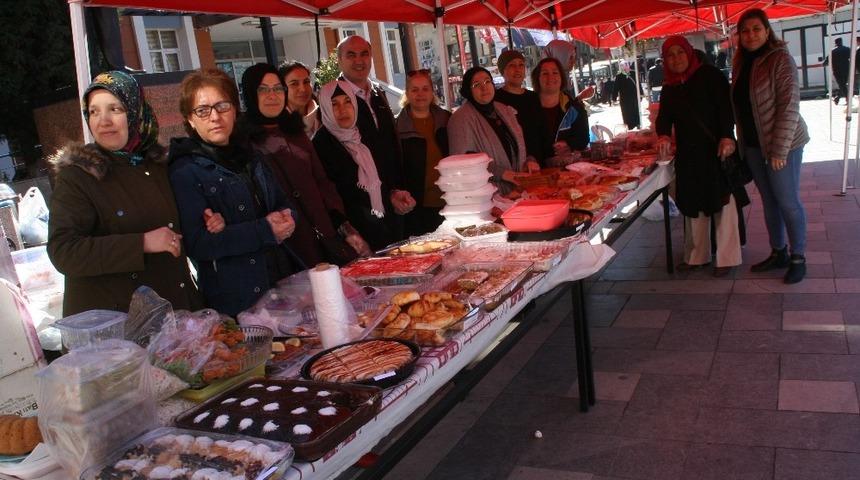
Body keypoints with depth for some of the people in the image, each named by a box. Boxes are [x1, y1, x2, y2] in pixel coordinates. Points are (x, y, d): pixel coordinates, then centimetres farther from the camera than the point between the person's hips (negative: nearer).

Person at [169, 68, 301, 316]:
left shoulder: (249, 159, 13)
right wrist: (265, 231, -21)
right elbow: (197, 243, -18)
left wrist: (284, 219, -6)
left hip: (282, 281, 6)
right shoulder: (184, 172, -8)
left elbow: (282, 205, 18)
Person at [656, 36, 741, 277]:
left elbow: (726, 106, -12)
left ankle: (727, 258, 4)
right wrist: (664, 135, -16)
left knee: (722, 201, -2)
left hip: (716, 149, -6)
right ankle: (696, 255, 20)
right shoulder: (669, 87, 13)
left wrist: (727, 136, -25)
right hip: (688, 153, 6)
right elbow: (664, 116, 6)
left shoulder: (710, 75, -3)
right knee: (692, 203, 10)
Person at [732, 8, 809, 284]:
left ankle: (798, 259, 13)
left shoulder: (780, 59, -12)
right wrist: (741, 142, 10)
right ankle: (778, 253, 26)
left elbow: (789, 106, -16)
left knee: (788, 202, 1)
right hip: (753, 145, 6)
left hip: (782, 144, -6)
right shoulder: (742, 63, 8)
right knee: (769, 201, 14)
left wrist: (779, 149, -19)